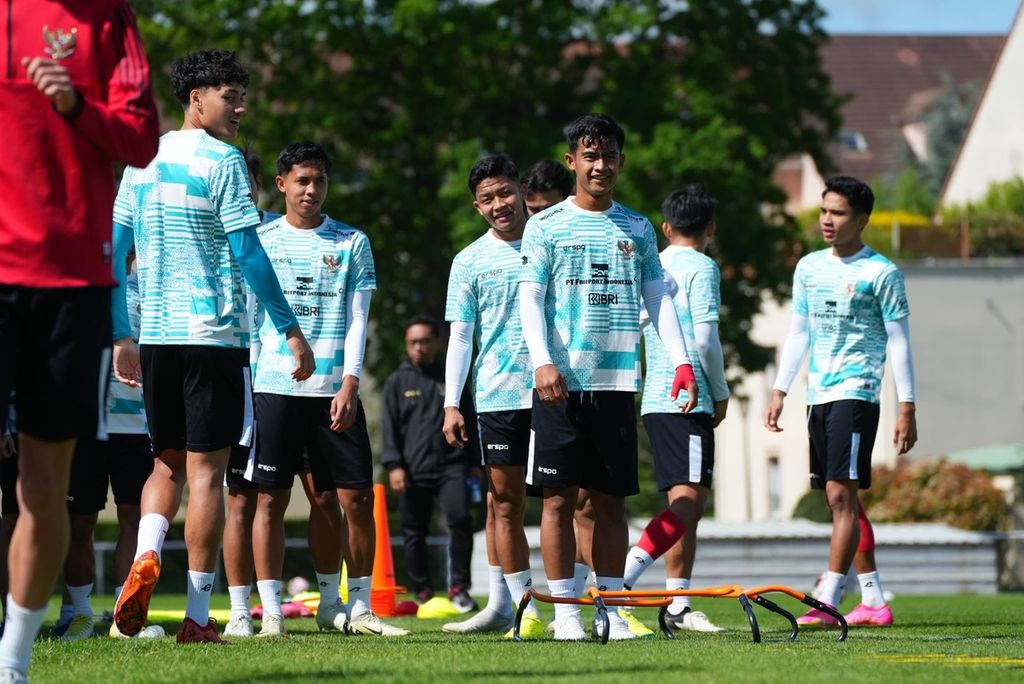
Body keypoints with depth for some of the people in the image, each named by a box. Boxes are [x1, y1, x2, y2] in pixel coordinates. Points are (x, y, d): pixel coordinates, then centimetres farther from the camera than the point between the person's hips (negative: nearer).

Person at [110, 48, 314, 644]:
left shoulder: (142, 161, 12)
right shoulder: (221, 160, -7)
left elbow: (114, 252, 12)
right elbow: (248, 254, -12)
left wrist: (122, 335, 18)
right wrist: (292, 329, -8)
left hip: (156, 335, 6)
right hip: (215, 333, -5)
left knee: (168, 460, 18)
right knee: (206, 467, -2)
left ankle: (146, 557, -10)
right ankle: (198, 616, -1)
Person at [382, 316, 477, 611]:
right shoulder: (397, 382, 8)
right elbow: (389, 427, 4)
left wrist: (475, 462, 14)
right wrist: (393, 465, -7)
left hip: (451, 465, 0)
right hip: (413, 470, 0)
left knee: (460, 519, -19)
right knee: (414, 534, 3)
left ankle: (459, 587, -11)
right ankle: (423, 593, 14)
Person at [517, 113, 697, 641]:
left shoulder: (638, 230, 12)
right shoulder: (546, 227, 4)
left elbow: (658, 299, 11)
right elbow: (529, 299, -2)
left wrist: (680, 361, -3)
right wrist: (542, 362, -16)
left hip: (616, 380, 3)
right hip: (561, 380, -3)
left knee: (611, 500, 4)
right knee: (559, 498, -4)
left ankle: (612, 609, 9)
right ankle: (564, 611, 0)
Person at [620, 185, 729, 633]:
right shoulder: (701, 268, -6)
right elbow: (705, 340, -13)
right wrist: (722, 394, 0)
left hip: (655, 400, 8)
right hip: (689, 400, -8)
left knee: (685, 503, 11)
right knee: (688, 500, -14)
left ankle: (678, 604, 9)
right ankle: (620, 581, -28)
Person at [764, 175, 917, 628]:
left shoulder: (882, 273, -5)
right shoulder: (809, 267, 13)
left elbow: (899, 343, -4)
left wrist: (907, 409, -8)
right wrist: (779, 392, 13)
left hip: (856, 393, -7)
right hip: (818, 397, 7)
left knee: (841, 494, -14)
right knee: (842, 500, 8)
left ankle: (827, 602, -19)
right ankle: (873, 601, 15)